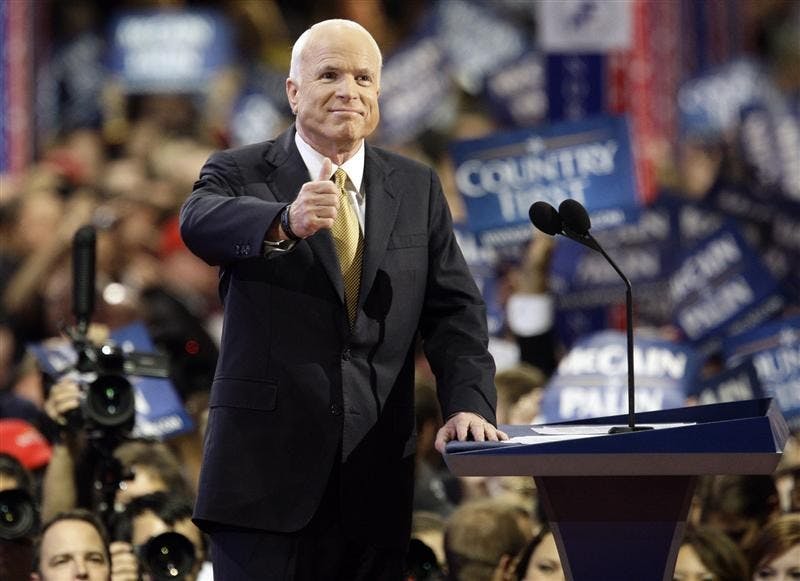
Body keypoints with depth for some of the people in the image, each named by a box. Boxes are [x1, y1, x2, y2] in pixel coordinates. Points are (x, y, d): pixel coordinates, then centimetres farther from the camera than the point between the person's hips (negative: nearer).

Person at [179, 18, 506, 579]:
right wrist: (286, 222, -43)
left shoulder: (418, 189, 13)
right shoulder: (238, 175, 2)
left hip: (375, 483, 3)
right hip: (266, 466, -3)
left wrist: (468, 405, -9)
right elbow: (200, 223, -21)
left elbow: (454, 309, 9)